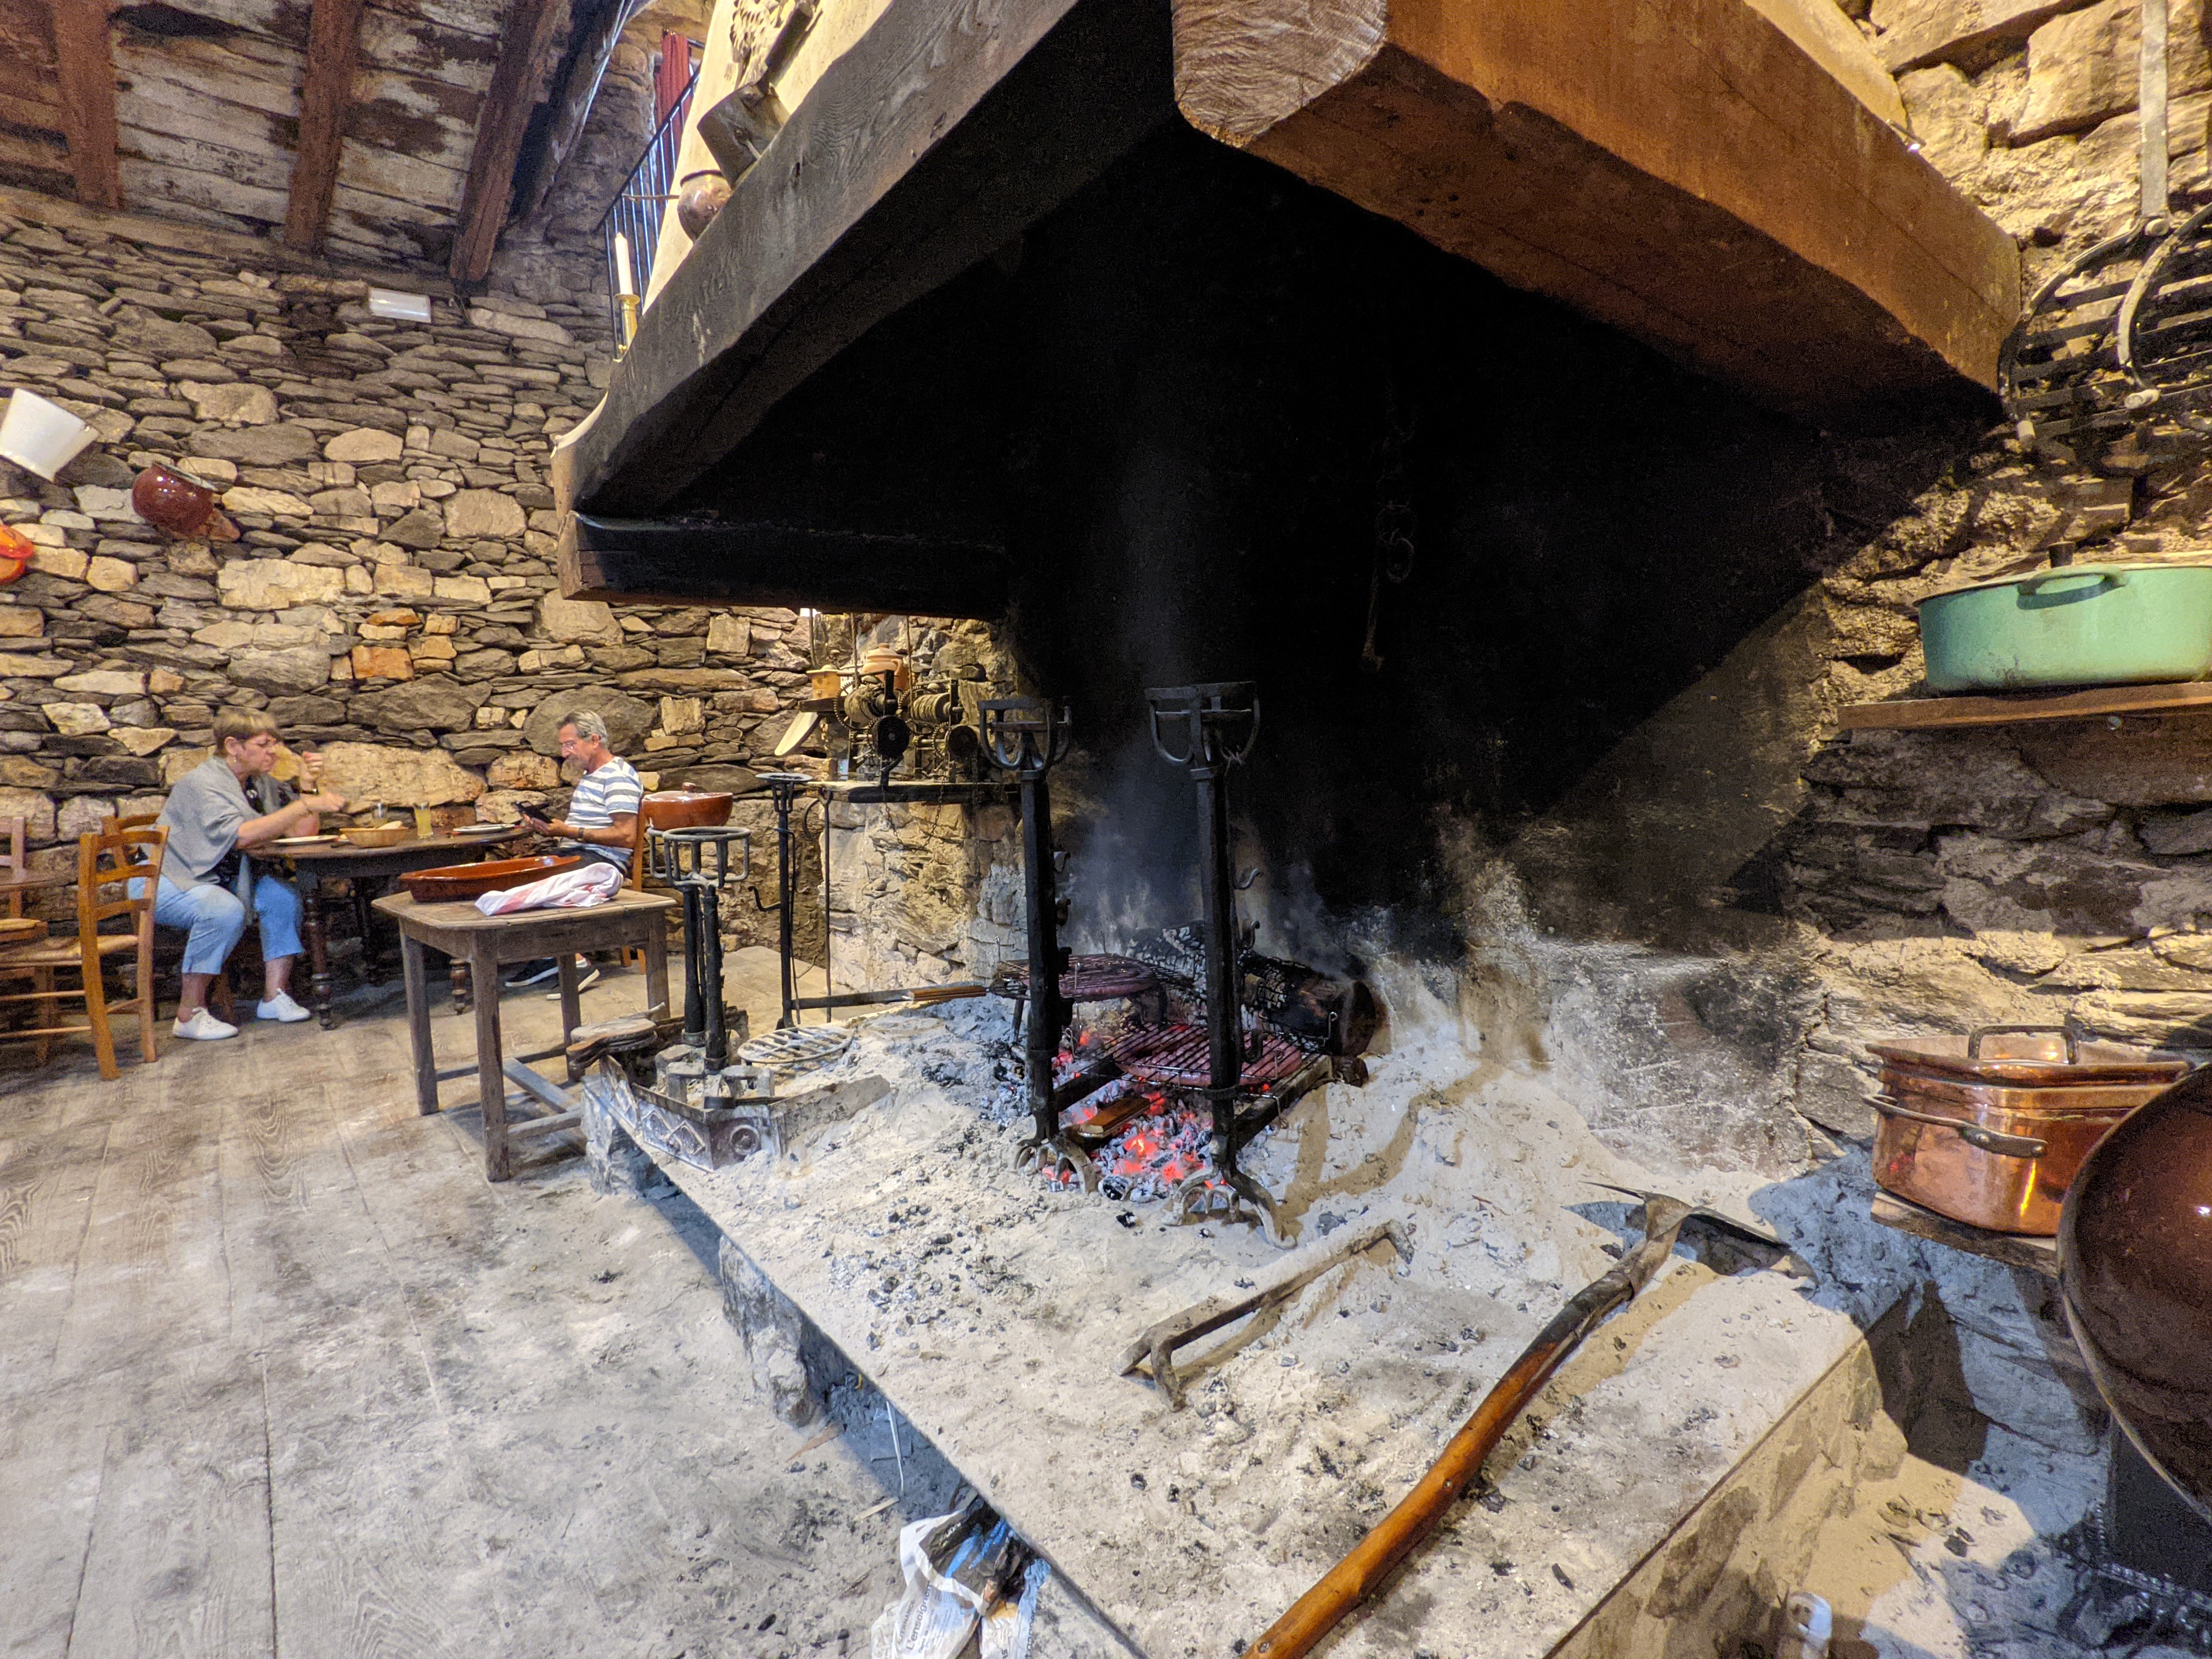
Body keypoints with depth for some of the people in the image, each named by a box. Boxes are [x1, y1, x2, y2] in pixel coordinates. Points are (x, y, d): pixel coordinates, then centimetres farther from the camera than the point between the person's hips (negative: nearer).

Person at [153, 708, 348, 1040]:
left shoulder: (262, 783, 3)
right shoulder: (202, 783, -20)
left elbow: (302, 832, 1)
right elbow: (242, 835, -36)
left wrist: (308, 785, -11)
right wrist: (307, 805, -39)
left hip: (221, 879, 8)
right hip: (165, 882, -7)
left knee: (284, 897, -16)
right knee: (226, 911, -34)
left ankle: (274, 996, -10)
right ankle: (190, 1014, -22)